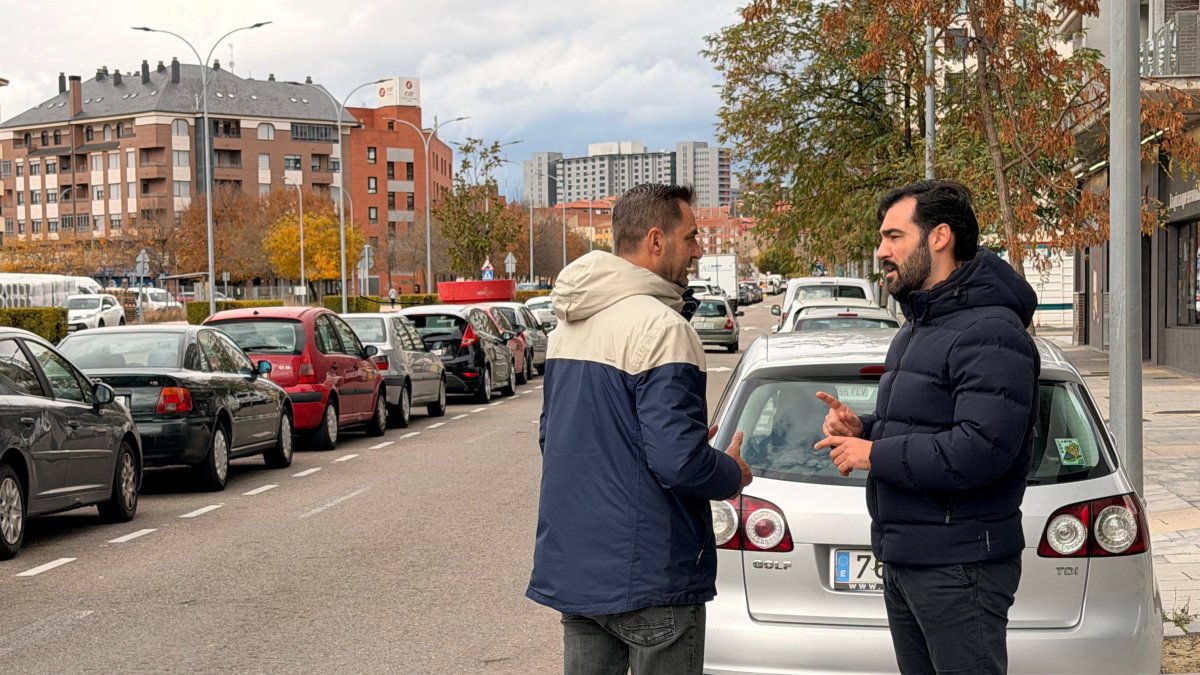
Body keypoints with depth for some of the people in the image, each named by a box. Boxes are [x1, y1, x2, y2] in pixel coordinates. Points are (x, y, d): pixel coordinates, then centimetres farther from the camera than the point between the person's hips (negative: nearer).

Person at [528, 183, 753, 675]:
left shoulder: (568, 325, 11)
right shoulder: (660, 326, -18)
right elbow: (679, 461, -24)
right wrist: (733, 475, -2)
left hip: (570, 567, 8)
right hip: (647, 577, -8)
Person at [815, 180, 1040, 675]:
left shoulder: (990, 334, -18)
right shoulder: (917, 328, 17)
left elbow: (977, 453, -28)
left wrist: (873, 454, -17)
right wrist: (861, 428, 4)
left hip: (959, 567, -10)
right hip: (902, 559, 10)